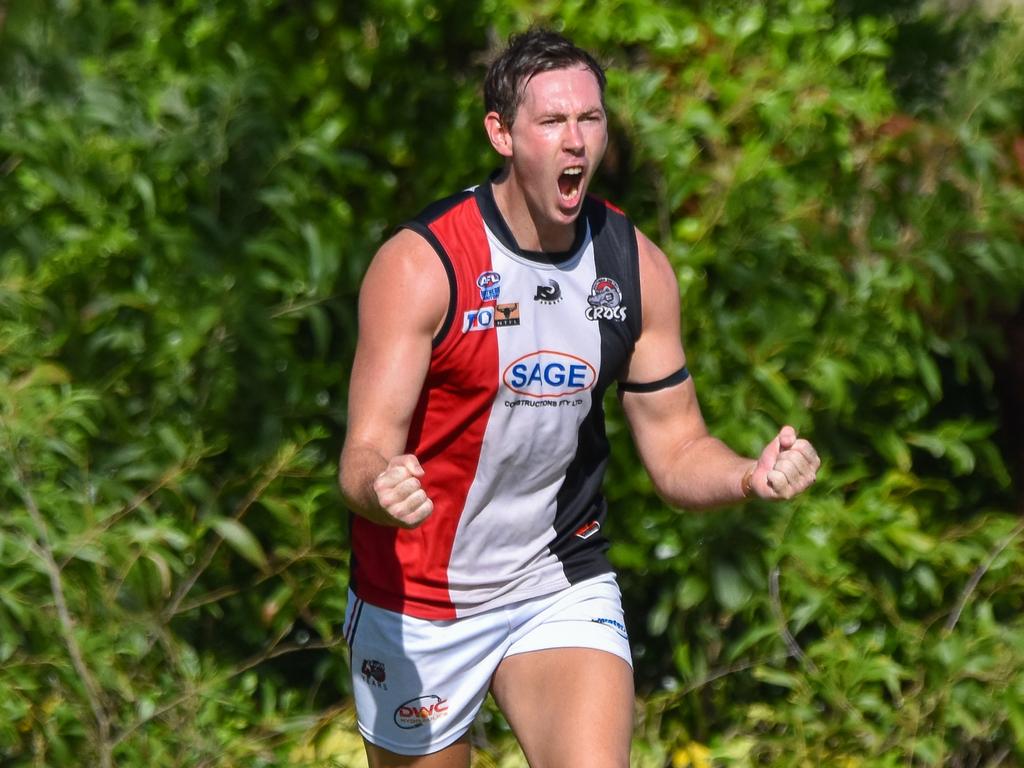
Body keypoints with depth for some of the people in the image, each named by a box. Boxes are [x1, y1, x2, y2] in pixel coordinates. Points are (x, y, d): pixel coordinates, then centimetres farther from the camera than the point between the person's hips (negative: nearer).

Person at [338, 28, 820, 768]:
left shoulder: (637, 267, -3)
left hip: (565, 588, 2)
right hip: (418, 603, -2)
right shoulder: (418, 264, -17)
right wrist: (382, 488, -45)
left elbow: (677, 448, 4)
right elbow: (365, 455, -20)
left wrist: (750, 474, -18)